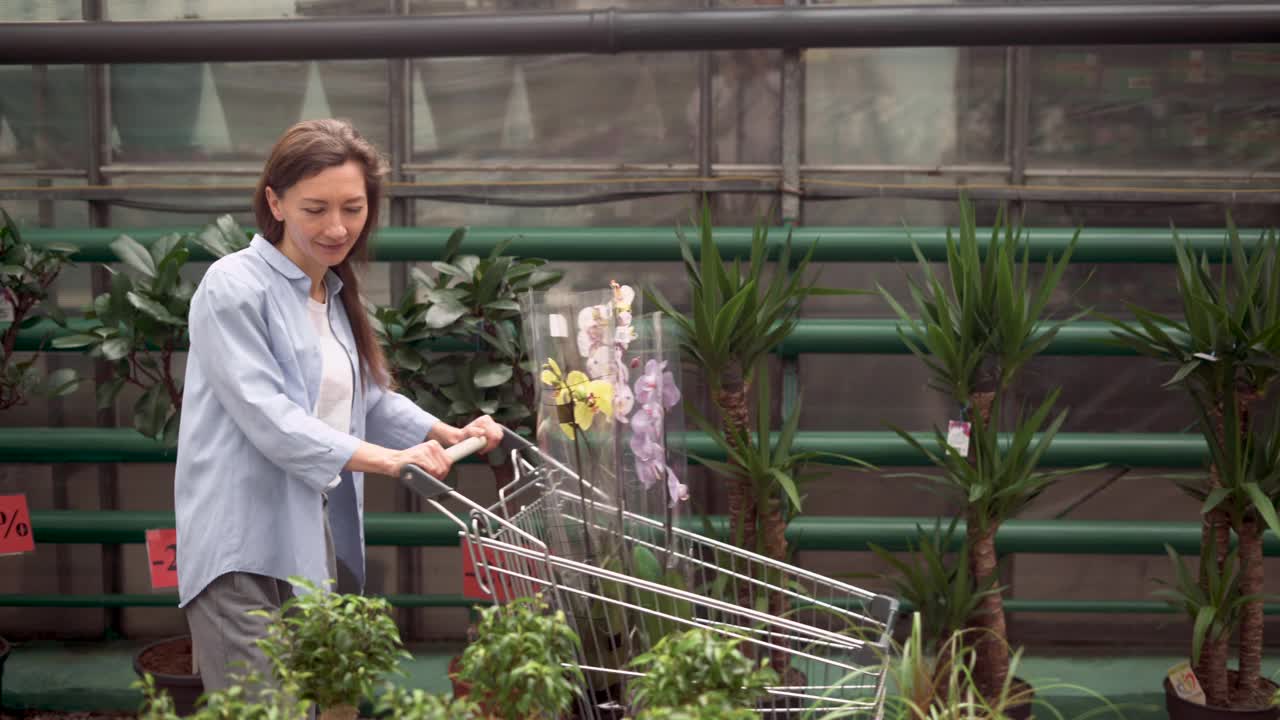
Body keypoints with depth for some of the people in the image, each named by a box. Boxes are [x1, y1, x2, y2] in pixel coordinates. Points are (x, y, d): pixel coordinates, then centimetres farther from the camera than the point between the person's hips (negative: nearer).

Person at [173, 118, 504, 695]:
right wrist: (384, 459, -26)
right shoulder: (234, 287, -11)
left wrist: (448, 434, 6)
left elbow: (371, 397, 23)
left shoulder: (337, 295, 16)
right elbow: (265, 416, -20)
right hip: (245, 548, -8)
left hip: (320, 539, 8)